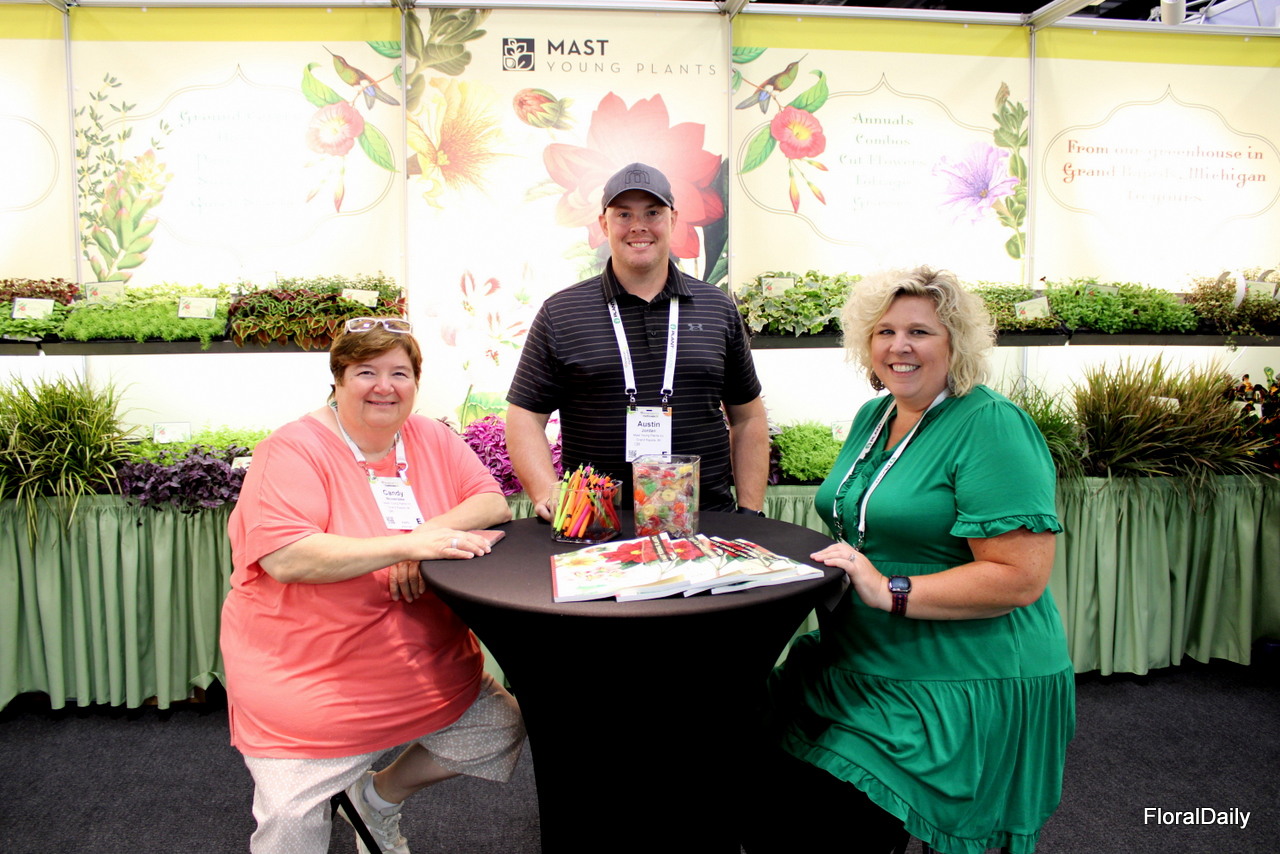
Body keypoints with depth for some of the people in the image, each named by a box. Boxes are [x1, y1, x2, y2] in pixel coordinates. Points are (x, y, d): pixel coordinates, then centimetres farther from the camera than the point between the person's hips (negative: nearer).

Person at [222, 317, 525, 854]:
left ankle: (379, 797, 23)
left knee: (502, 729, 2)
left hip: (425, 666, 5)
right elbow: (286, 558, -25)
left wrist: (430, 533, -21)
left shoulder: (433, 441, 5)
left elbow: (492, 504, -1)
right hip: (305, 678, -5)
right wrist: (407, 544, -30)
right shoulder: (295, 450, -13)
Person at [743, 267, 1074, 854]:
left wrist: (890, 592, -23)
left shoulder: (990, 426, -13)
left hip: (956, 693, -7)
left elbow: (1021, 577, -19)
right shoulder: (872, 417, 11)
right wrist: (834, 565, 4)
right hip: (857, 664, 7)